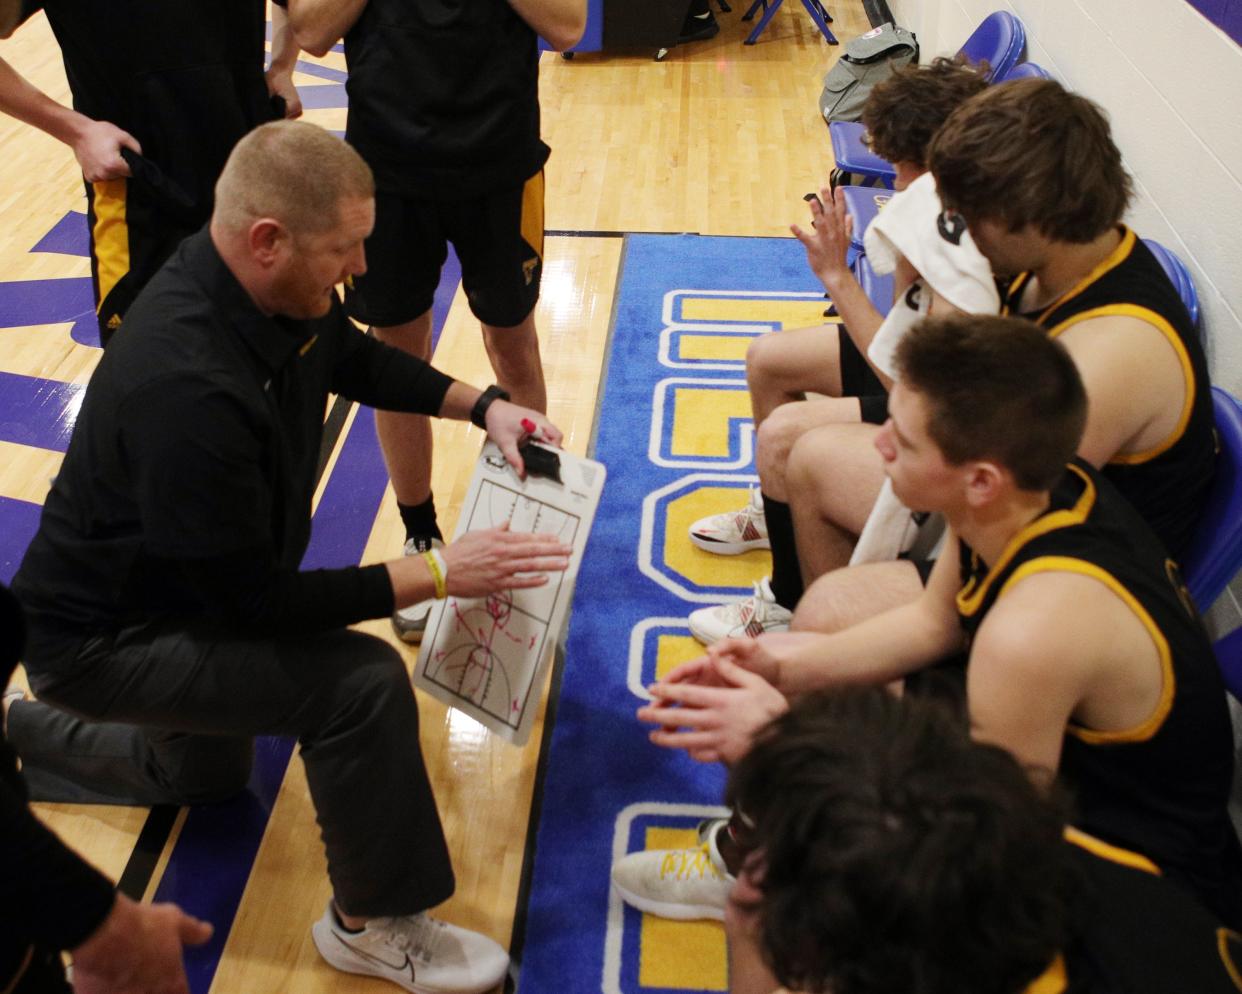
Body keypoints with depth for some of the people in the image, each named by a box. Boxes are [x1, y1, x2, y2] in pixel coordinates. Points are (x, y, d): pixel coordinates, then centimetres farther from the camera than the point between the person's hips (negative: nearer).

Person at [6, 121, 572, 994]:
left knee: (205, 775, 32)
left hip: (185, 593, 9)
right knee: (364, 684, -26)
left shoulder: (276, 292, -14)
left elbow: (355, 359, 10)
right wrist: (437, 574, -26)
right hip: (100, 644, -9)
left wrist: (482, 406, -3)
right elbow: (254, 601, -32)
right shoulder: (186, 389, -40)